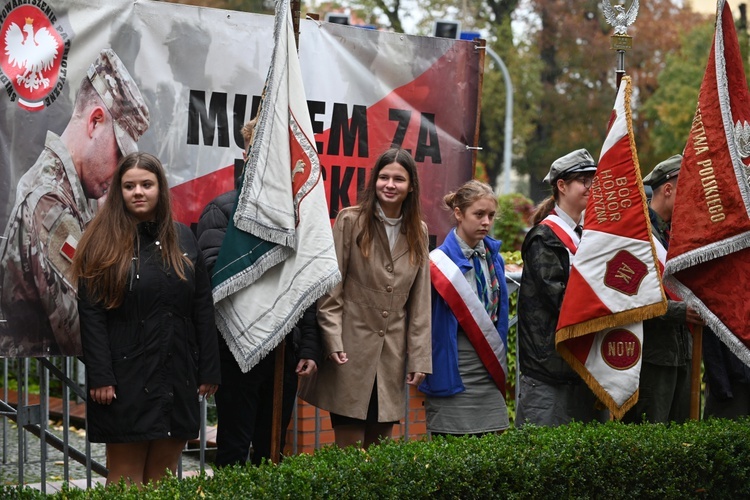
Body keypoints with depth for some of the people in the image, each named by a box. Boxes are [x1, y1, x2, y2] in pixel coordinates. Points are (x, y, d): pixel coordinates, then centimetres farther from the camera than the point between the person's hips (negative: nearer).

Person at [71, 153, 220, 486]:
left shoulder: (183, 239, 11)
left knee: (164, 477, 7)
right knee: (126, 479, 0)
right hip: (125, 377, -3)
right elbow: (91, 313, -6)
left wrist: (208, 370, 5)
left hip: (177, 376, 3)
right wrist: (100, 377, -14)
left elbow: (203, 309, 10)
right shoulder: (103, 243, -1)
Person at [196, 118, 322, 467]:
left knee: (271, 451, 12)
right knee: (234, 450, 2)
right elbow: (213, 272, -15)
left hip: (285, 349, 4)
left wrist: (309, 348, 7)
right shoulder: (223, 209, -2)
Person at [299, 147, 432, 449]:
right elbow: (330, 288, -4)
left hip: (392, 355, 4)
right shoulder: (350, 221, -2)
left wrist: (419, 357, 6)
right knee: (349, 447, -4)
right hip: (352, 349, -4)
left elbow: (420, 299, 11)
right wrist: (333, 342, -11)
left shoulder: (418, 232, 10)